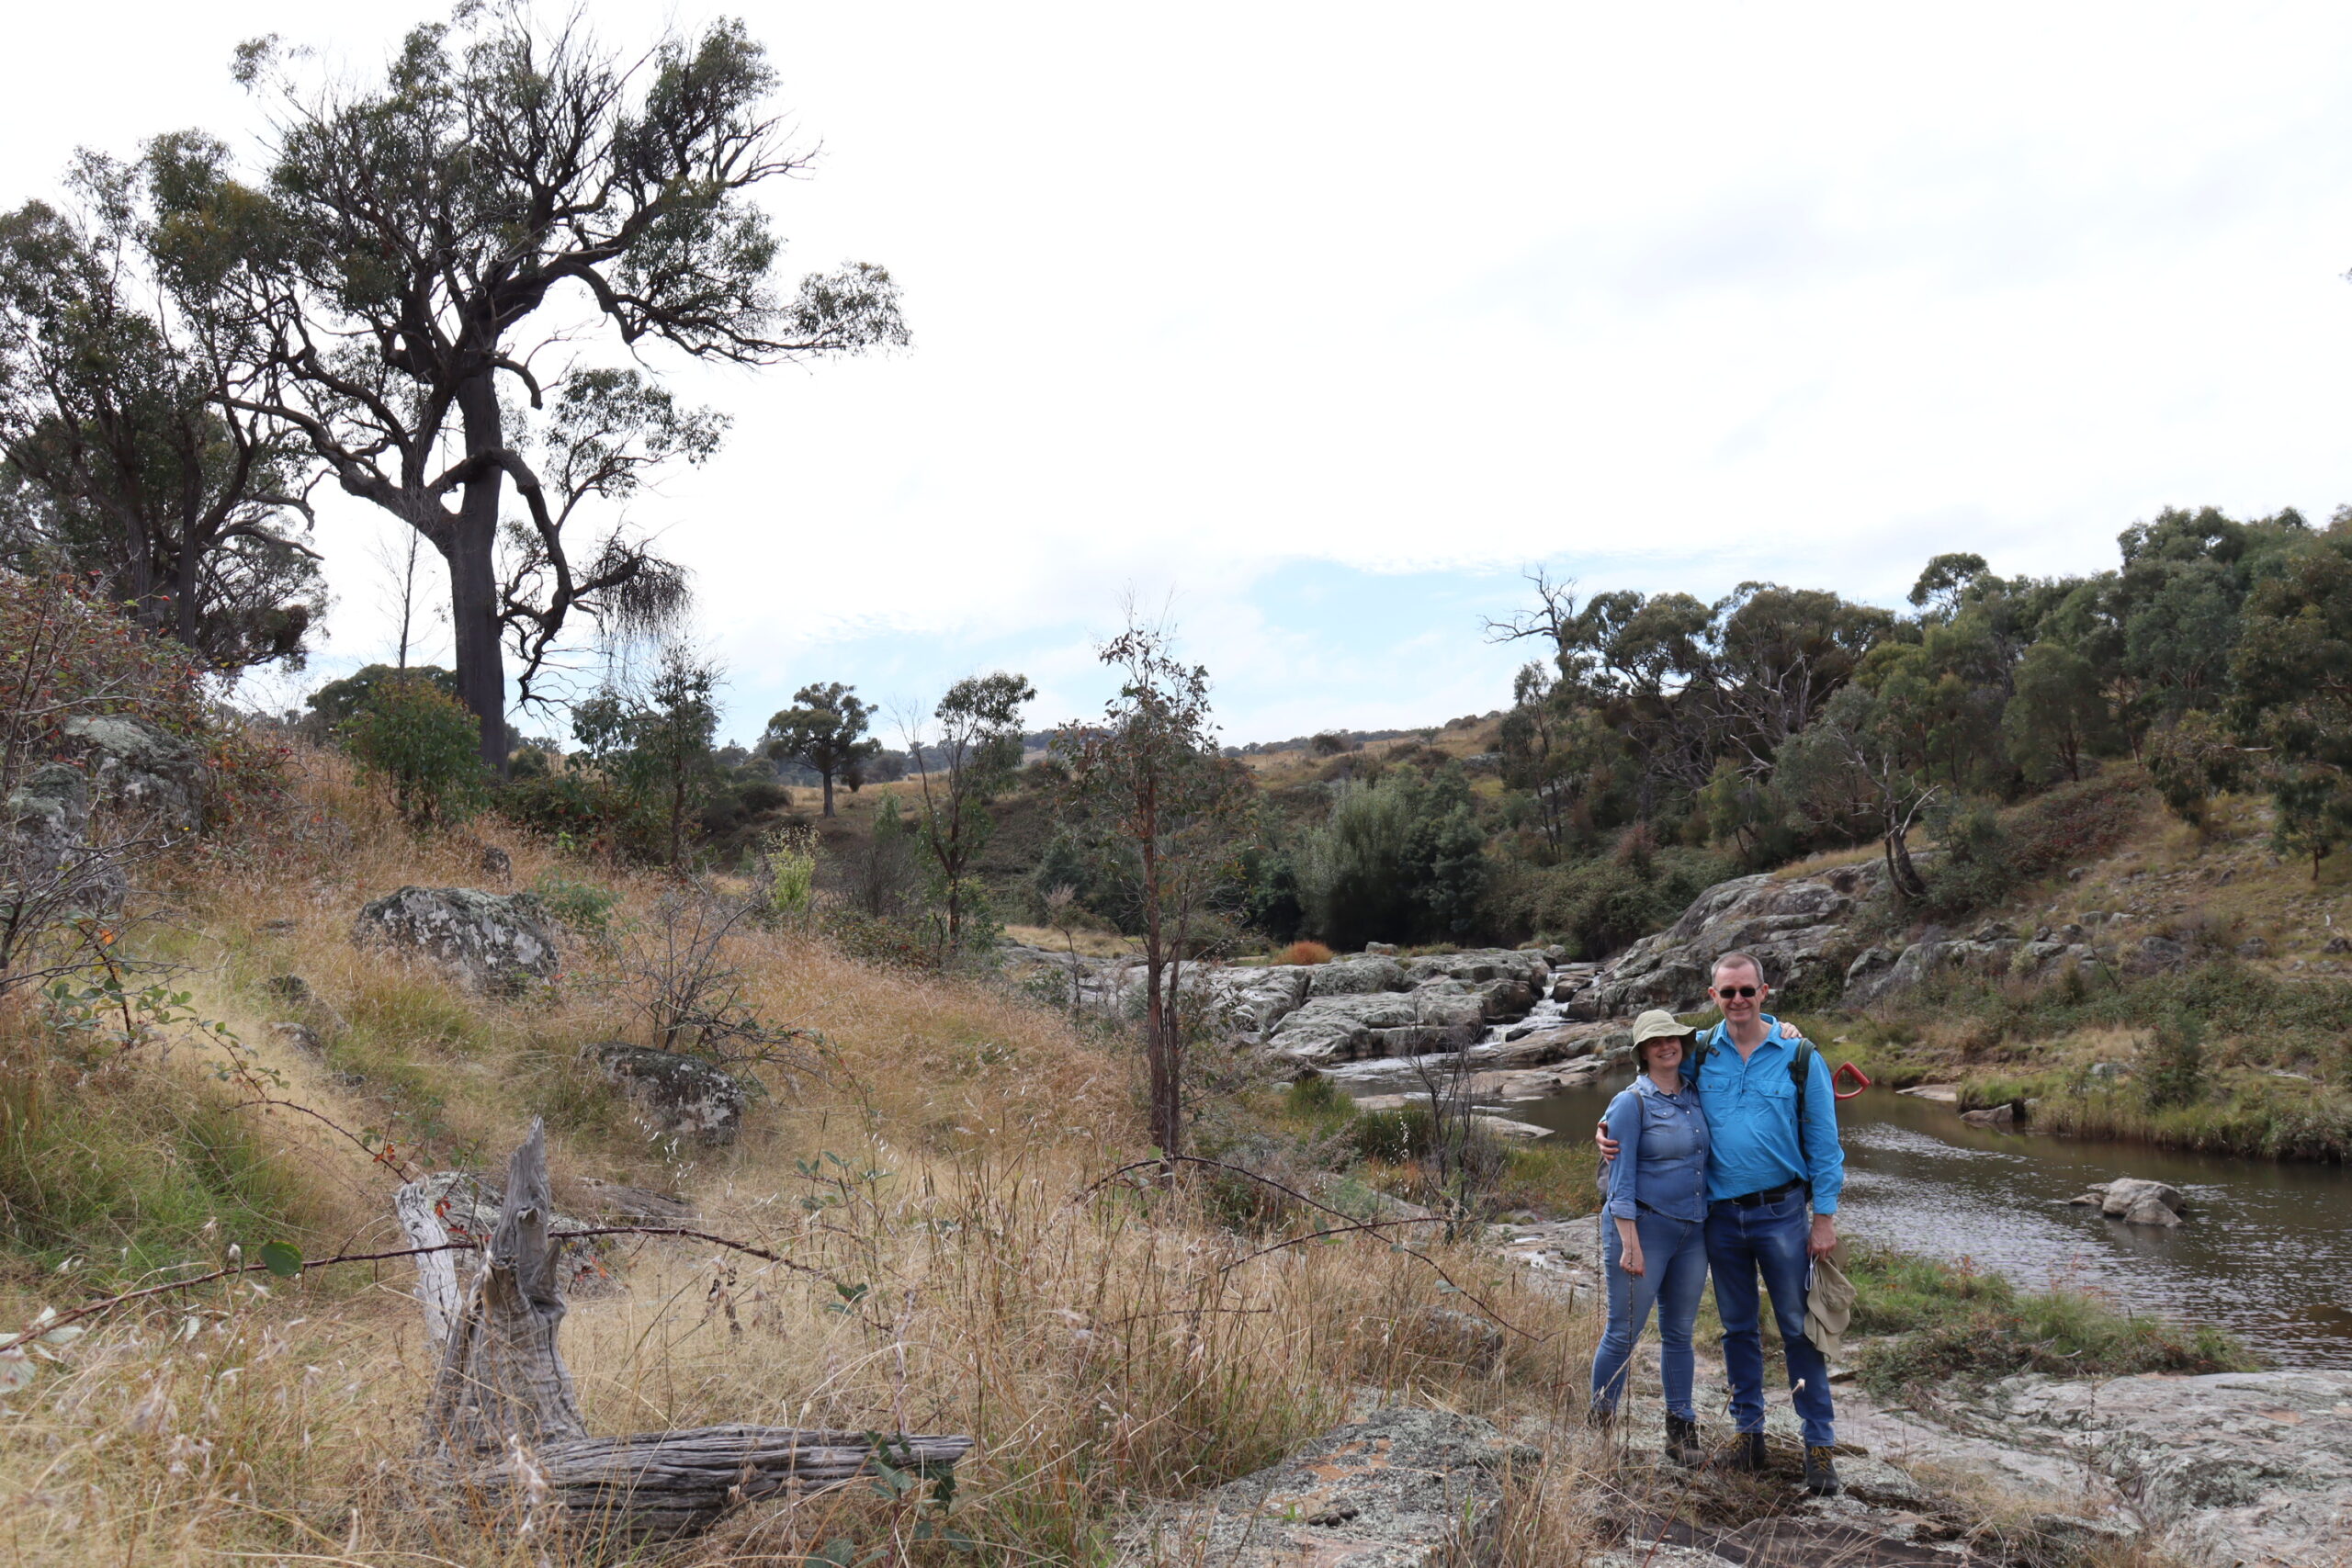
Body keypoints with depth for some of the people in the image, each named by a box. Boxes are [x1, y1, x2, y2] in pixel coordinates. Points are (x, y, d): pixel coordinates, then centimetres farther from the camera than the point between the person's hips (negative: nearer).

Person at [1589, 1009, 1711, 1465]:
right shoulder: (1631, 1103, -9)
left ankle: (1681, 1428, 23)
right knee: (1624, 1332, 1)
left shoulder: (1695, 1096, 8)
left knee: (1679, 1334, 13)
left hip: (1693, 1231, 6)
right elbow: (1621, 1181, -11)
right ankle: (1599, 1423, 15)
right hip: (1645, 1226, -6)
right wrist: (1630, 1244, -17)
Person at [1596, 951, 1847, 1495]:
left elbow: (1823, 1142, -1)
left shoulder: (1800, 1057, -5)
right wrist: (1611, 1129, -6)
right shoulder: (1699, 1053, 1)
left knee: (1799, 1327, 2)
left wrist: (1825, 1216, -4)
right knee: (1738, 1327, 13)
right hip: (1720, 1215, 3)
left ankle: (1820, 1444, 11)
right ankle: (1748, 1432, 25)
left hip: (1780, 1211, -3)